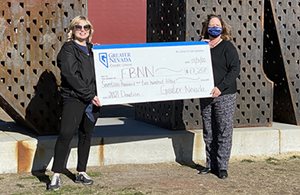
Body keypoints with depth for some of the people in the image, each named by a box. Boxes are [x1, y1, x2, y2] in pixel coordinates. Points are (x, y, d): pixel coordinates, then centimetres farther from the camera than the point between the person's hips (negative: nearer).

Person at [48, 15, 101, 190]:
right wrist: (89, 95, -15)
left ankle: (81, 173, 19)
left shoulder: (92, 49, 17)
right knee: (66, 134, -13)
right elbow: (71, 76, -12)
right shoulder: (68, 49, -2)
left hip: (92, 99, 6)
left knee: (86, 135, 10)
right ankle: (56, 175, -9)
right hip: (73, 98, -6)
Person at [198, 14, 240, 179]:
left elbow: (235, 69, -10)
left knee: (224, 132, -3)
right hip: (205, 96, 5)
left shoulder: (227, 47, -3)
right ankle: (210, 164, 17)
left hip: (224, 95, -5)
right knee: (208, 133, 9)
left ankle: (222, 166, 2)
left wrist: (220, 88, -19)